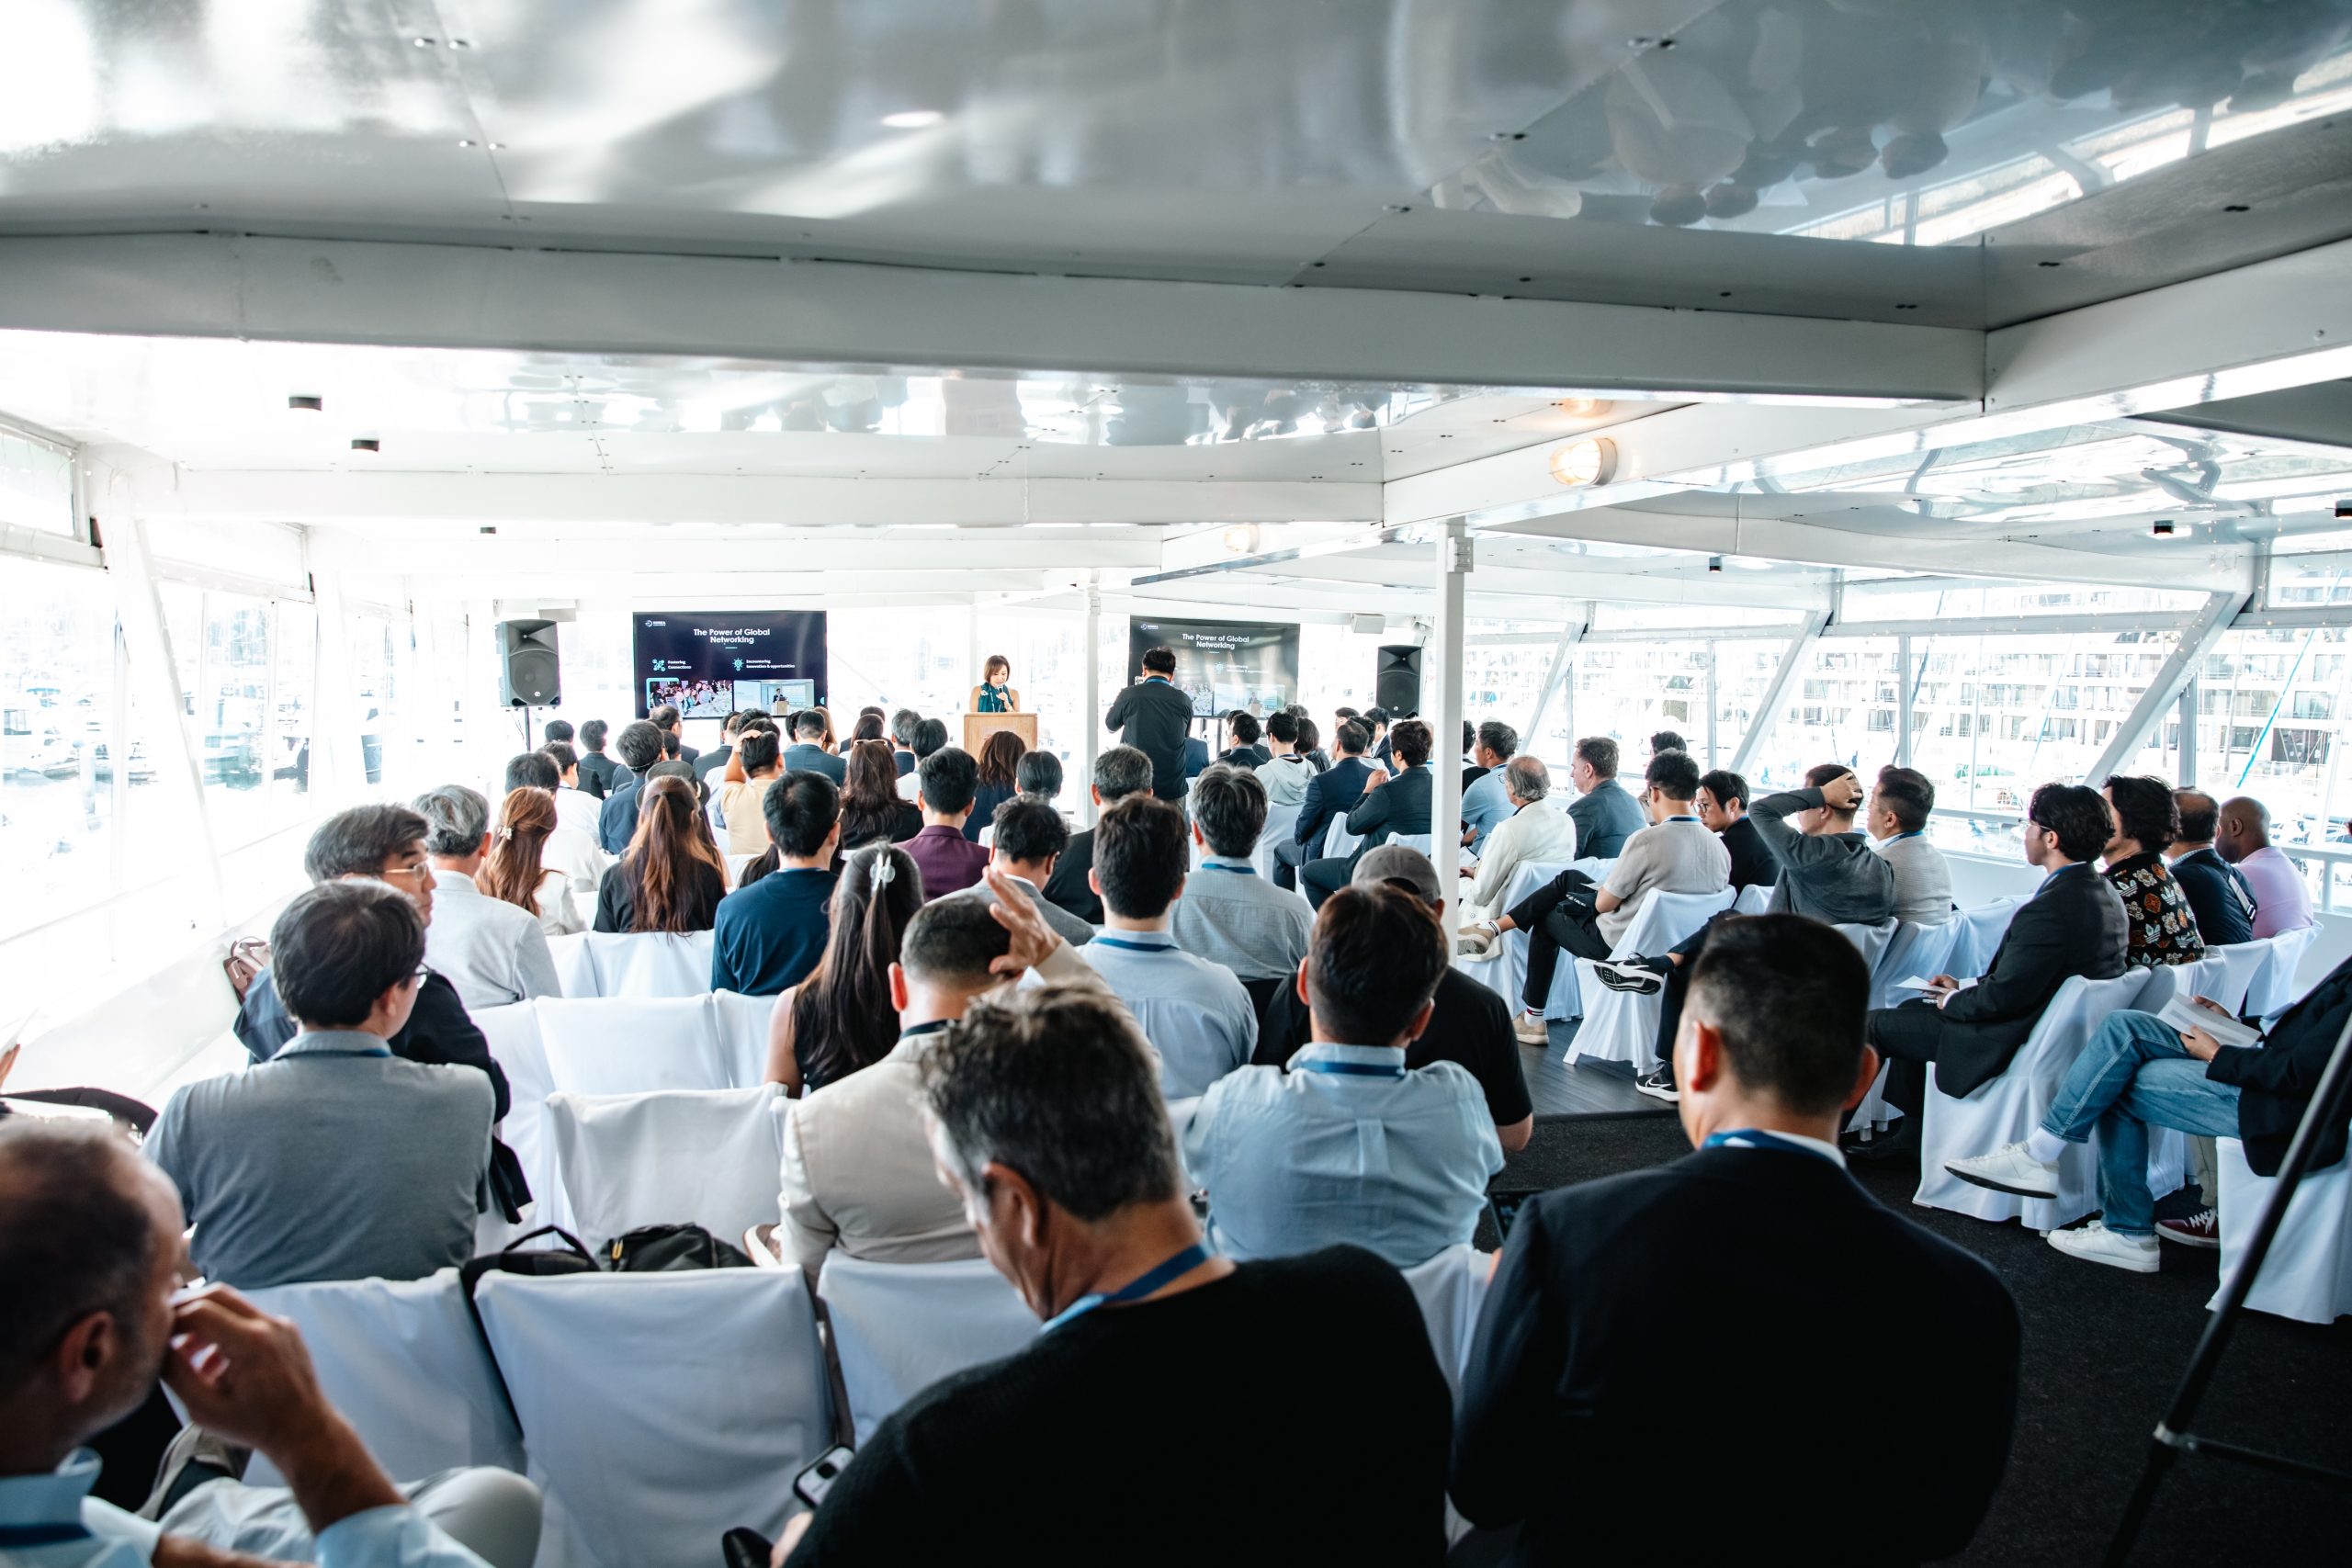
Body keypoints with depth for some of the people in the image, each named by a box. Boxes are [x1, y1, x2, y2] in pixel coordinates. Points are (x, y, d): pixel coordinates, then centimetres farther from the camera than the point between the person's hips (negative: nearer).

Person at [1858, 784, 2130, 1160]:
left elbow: (2003, 997, -25)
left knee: (1875, 1024, 1)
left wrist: (1954, 1000, -5)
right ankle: (1912, 1133, 29)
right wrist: (1965, 986, 10)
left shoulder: (2049, 909, -30)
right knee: (1911, 1009, 24)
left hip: (2010, 1044, -10)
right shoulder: (2103, 892, 2)